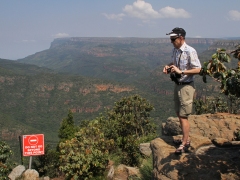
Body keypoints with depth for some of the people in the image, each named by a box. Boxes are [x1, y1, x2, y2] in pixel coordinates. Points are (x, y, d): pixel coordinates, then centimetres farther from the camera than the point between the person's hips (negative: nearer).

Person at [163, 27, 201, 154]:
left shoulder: (190, 51, -18)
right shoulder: (175, 50, 5)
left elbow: (198, 70, -20)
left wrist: (180, 71, -26)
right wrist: (168, 67, 0)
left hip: (186, 86, -8)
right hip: (177, 85, 9)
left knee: (183, 116, -4)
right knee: (179, 114, 17)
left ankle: (185, 144, 7)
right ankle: (186, 138, 32)